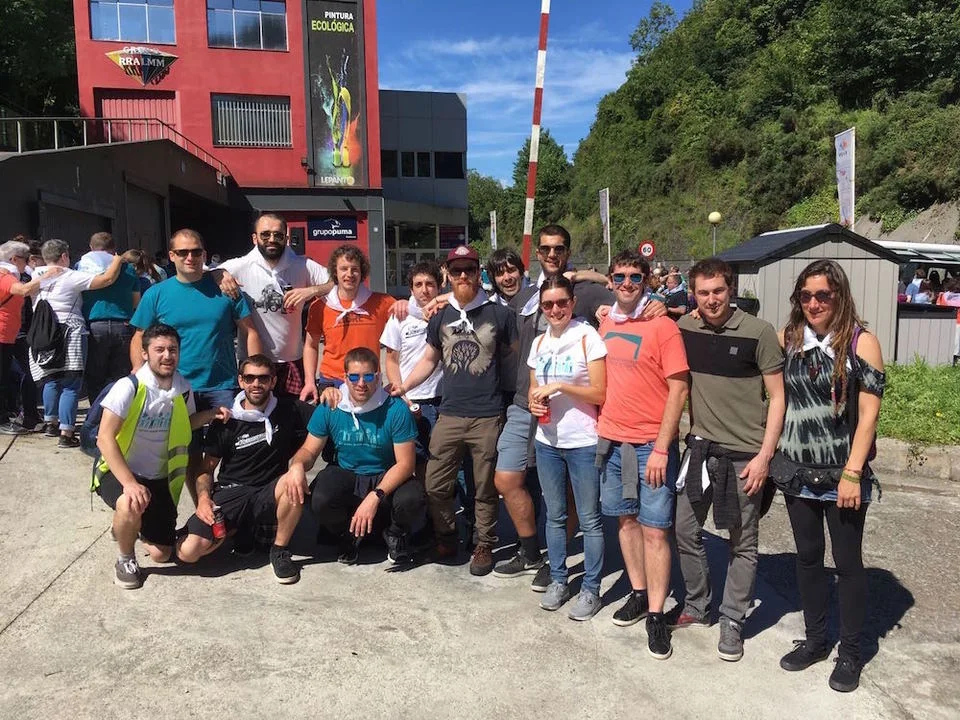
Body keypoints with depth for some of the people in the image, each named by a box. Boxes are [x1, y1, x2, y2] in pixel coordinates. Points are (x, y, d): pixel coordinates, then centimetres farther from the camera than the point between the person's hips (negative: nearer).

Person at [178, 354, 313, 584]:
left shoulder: (287, 410, 0)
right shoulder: (226, 422, 1)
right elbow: (207, 468, 5)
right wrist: (203, 498, -13)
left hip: (268, 496, 0)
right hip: (230, 494, 0)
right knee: (188, 551, -21)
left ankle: (280, 550, -11)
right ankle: (238, 529, 10)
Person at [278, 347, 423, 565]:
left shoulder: (396, 409, -16)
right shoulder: (329, 408, -7)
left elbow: (405, 463, -16)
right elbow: (309, 450, 1)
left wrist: (375, 497, -31)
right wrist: (297, 465, -25)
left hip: (386, 477, -1)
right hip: (346, 474, 2)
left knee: (412, 501, -33)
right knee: (319, 500, -31)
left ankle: (395, 533, 7)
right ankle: (348, 533, 7)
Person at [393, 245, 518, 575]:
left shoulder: (500, 314, 0)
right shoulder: (440, 317, 10)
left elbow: (513, 359, 8)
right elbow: (429, 359, 19)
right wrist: (403, 387, 10)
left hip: (488, 417, -3)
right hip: (449, 415, 3)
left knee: (485, 488, 7)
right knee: (435, 485, 5)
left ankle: (484, 544, 25)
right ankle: (446, 539, 26)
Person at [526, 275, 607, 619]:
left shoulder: (587, 337, -9)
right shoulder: (539, 342, 9)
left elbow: (600, 393, -12)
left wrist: (560, 386, -20)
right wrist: (534, 402, -6)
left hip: (583, 443, -5)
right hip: (547, 441, 6)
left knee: (589, 519, 4)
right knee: (554, 515, 15)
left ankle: (591, 589, 17)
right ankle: (558, 581, 29)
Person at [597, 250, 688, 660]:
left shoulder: (662, 326, -9)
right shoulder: (605, 325, 8)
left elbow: (679, 389, -11)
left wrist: (661, 448, -15)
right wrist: (600, 426, 8)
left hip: (652, 444, -5)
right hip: (612, 440, 6)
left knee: (654, 529, -1)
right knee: (625, 519, 15)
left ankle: (656, 614, 11)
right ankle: (638, 593, 31)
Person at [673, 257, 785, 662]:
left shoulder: (758, 332, -11)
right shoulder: (684, 329, 0)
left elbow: (777, 397, -7)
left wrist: (765, 455, -11)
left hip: (744, 454, -4)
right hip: (699, 446, 4)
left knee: (742, 543, 8)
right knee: (685, 530, 11)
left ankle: (732, 622, 23)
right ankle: (696, 608, 30)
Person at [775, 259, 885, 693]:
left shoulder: (861, 341, -8)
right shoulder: (788, 339, 3)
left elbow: (868, 413, -10)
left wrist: (852, 474, -14)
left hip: (843, 474, -4)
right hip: (798, 471, 4)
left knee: (847, 562, 8)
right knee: (808, 556, 15)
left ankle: (850, 652, 24)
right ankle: (815, 639, 31)